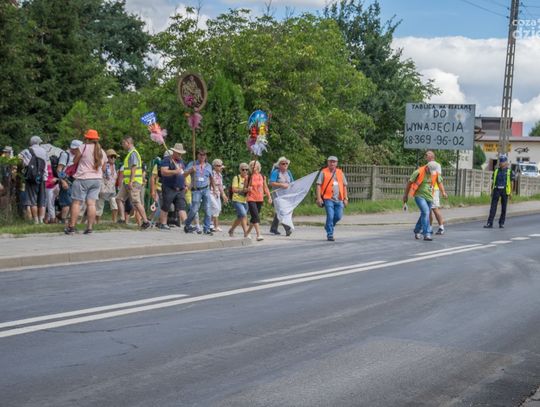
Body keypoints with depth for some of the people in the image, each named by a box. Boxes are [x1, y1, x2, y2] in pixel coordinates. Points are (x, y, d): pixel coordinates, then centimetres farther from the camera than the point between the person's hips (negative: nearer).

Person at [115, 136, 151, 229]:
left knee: (136, 202, -9)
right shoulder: (130, 153, 20)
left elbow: (134, 167, -20)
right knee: (119, 198, 6)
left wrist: (131, 181, -25)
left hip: (133, 182, -10)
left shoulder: (133, 153, -12)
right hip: (127, 183, 10)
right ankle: (122, 218, 3)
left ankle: (145, 221, -5)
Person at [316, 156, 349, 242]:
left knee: (338, 216, 2)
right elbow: (319, 185, -2)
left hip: (339, 199, 4)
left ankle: (328, 226, 30)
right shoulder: (323, 172, 2)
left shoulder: (340, 173, 14)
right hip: (328, 199, -4)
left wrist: (346, 198, 11)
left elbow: (344, 186, 17)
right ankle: (330, 235, 0)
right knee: (330, 216, -10)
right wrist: (318, 198, -10)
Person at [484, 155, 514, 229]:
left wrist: (511, 193, -3)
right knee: (493, 207, -5)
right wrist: (492, 191, 8)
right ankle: (490, 223, -8)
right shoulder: (496, 170, 10)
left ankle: (501, 223, 15)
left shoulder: (509, 171, 1)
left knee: (503, 208, 5)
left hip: (505, 190, -2)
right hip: (496, 190, 2)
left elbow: (511, 183, 2)